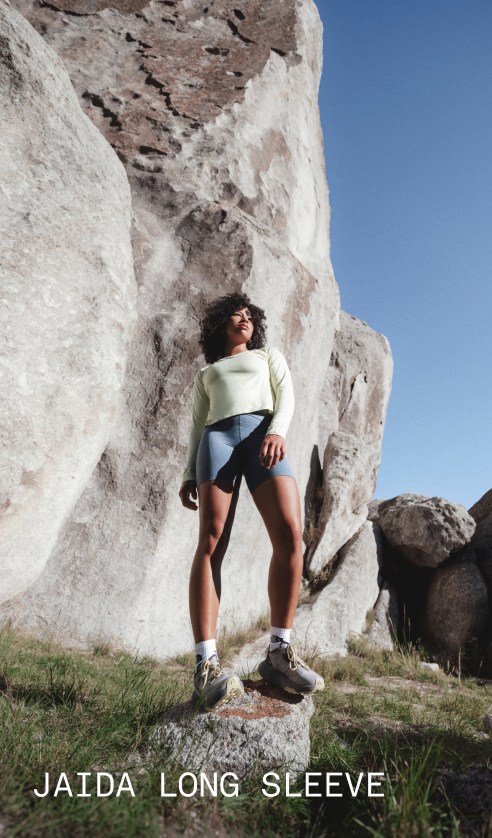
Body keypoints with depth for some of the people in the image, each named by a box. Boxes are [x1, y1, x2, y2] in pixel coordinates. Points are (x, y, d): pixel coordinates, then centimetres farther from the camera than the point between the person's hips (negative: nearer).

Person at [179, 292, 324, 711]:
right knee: (211, 543, -17)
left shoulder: (269, 355, 31)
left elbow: (286, 395, 13)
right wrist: (189, 474, 9)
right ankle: (207, 662, -22)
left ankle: (280, 651, -14)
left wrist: (277, 431, -10)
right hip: (218, 439, 1)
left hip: (263, 433, 0)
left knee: (290, 534, -22)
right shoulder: (206, 373, 33)